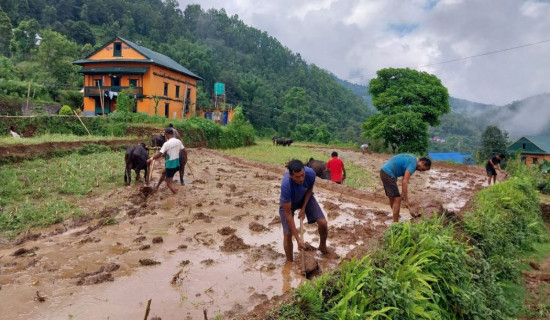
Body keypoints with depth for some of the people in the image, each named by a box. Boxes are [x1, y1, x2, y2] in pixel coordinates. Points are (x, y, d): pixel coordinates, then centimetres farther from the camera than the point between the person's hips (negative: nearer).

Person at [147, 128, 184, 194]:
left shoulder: (167, 143, -18)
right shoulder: (178, 141, -1)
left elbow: (159, 154, -19)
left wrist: (151, 159, -6)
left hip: (170, 165, -8)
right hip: (177, 164, 8)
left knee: (169, 183, 3)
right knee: (164, 172, 32)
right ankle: (156, 187, 47)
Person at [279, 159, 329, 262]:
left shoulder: (310, 173, -34)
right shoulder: (286, 185, -43)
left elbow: (310, 189, -7)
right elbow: (288, 213, -35)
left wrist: (303, 208, -14)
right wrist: (298, 238, -35)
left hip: (306, 198, 3)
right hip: (288, 202, -3)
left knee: (323, 222, -9)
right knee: (287, 234, -13)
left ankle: (322, 246, 22)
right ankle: (290, 263, 9)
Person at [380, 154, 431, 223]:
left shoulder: (412, 159, 15)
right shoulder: (413, 163, -15)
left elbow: (404, 181, 18)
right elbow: (404, 182, -21)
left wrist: (404, 195, 16)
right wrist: (405, 200, -16)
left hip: (385, 172, 10)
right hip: (388, 174, -10)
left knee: (392, 198, 18)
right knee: (397, 199, -5)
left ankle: (395, 220, 30)